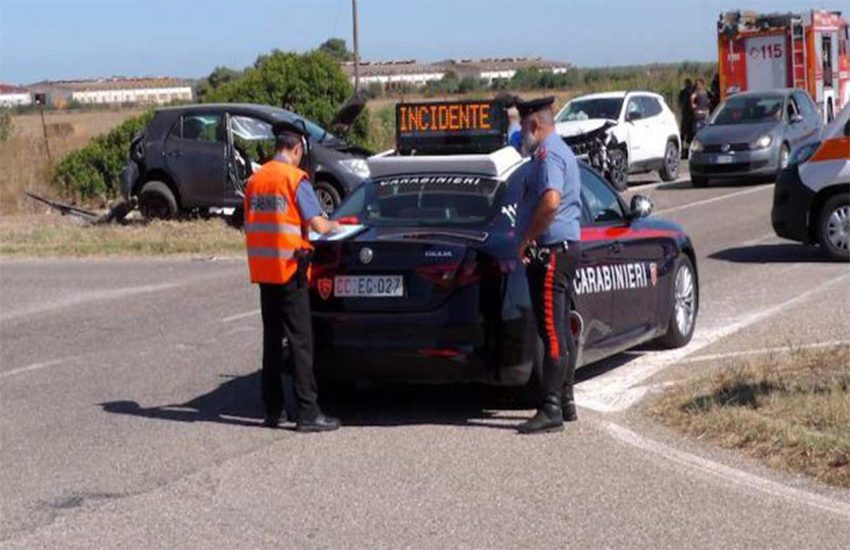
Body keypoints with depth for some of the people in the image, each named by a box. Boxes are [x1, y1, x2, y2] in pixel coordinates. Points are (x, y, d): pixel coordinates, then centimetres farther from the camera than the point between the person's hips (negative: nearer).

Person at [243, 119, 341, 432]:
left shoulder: (255, 179, 10)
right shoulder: (295, 179, -10)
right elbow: (318, 225, -14)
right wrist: (334, 226, 7)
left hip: (262, 269, 6)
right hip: (289, 268, -6)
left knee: (272, 339, 12)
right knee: (300, 341, -4)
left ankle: (273, 410, 15)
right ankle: (308, 413, -6)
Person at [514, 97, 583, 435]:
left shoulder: (548, 153, -14)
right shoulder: (559, 150, 20)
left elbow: (550, 201, -29)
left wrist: (526, 239, -20)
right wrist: (532, 241, 21)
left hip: (551, 251, -11)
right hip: (566, 246, 11)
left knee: (552, 331, -11)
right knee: (560, 330, 15)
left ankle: (551, 410, -13)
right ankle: (565, 401, 23)